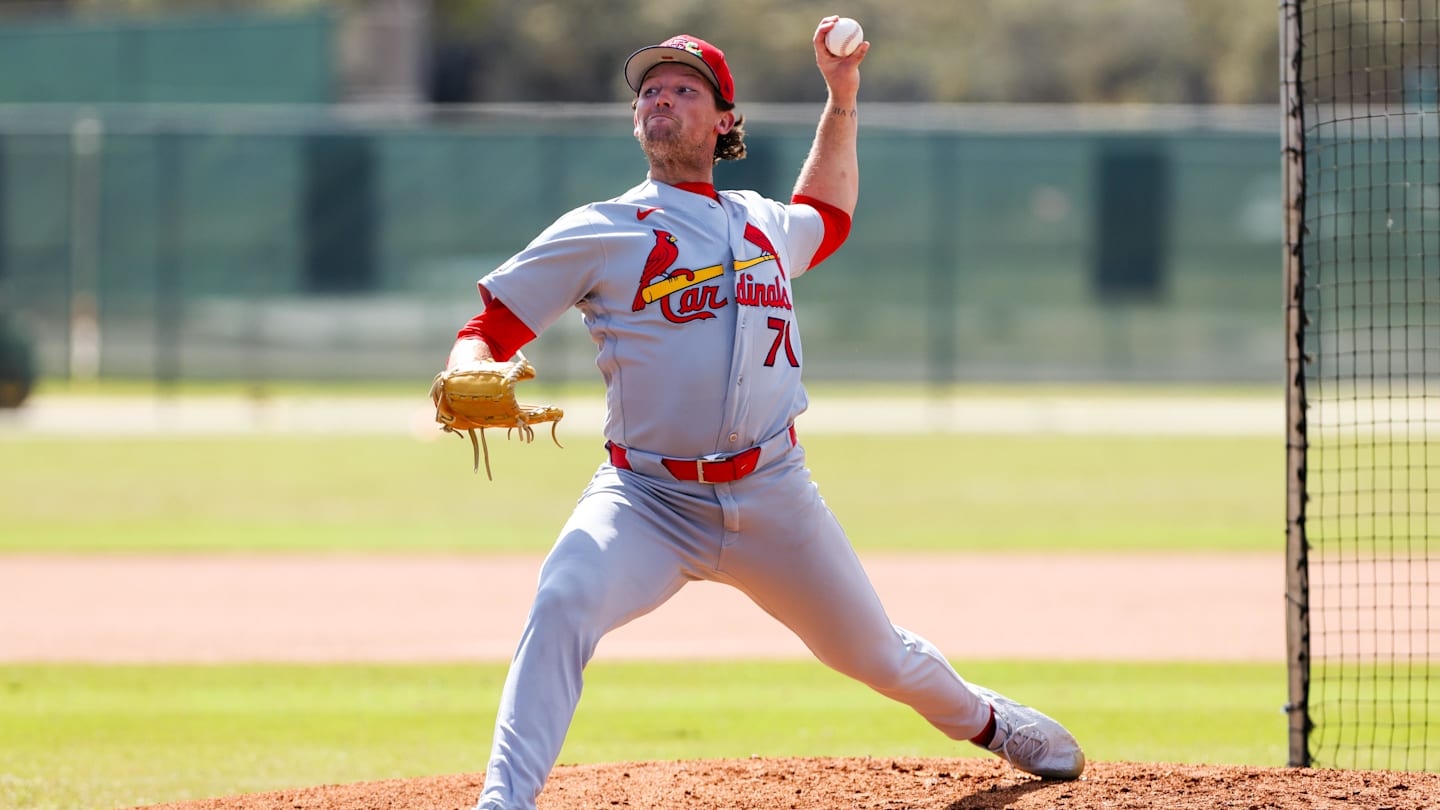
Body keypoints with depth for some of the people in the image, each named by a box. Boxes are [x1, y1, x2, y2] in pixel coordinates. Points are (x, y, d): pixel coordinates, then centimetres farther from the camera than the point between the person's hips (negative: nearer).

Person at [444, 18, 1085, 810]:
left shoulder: (763, 224, 14)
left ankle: (981, 718, 45)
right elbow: (489, 329, -2)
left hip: (773, 499, 3)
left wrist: (842, 98, 32)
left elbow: (826, 216, 39)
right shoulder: (597, 233, 0)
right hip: (648, 499, -3)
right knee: (564, 603, -32)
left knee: (877, 655, 14)